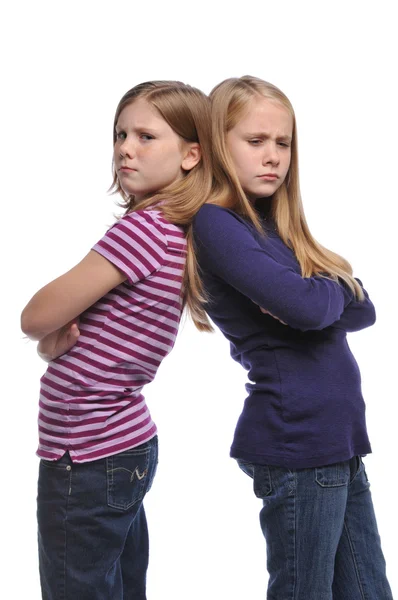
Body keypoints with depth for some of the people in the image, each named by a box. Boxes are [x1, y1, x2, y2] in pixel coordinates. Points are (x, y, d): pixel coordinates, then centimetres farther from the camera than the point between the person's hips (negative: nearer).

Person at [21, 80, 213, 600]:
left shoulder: (143, 227, -21)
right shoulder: (178, 234, 6)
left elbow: (37, 317, -17)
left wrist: (52, 335, 3)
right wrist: (56, 339, -11)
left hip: (86, 461, -9)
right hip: (130, 445, 9)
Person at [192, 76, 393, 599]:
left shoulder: (275, 226, 15)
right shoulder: (214, 222, -10)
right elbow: (305, 305, -23)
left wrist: (314, 299, -12)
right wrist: (338, 286, 0)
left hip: (339, 439, 8)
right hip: (297, 441, -8)